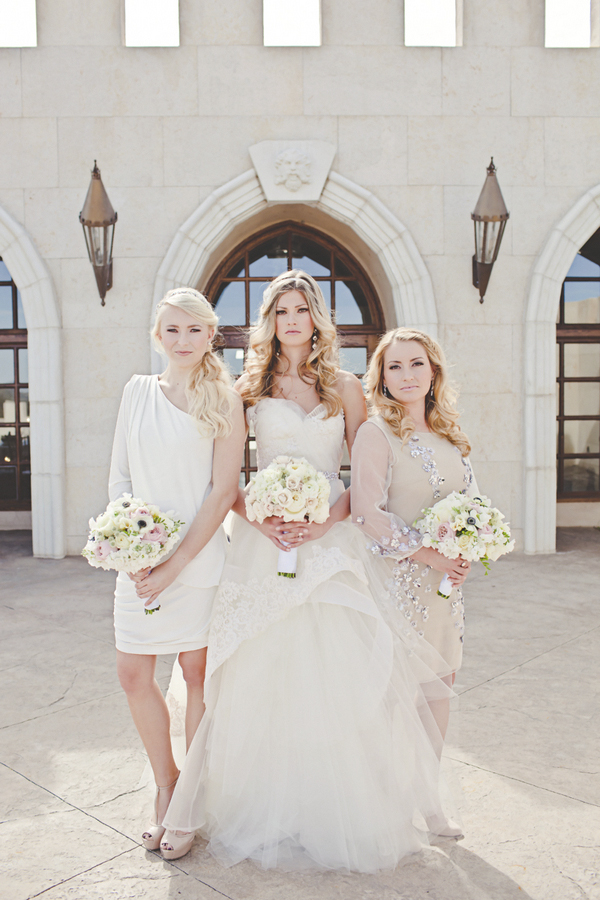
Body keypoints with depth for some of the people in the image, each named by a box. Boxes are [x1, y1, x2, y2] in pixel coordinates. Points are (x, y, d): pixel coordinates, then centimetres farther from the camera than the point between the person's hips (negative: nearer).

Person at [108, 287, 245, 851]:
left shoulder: (224, 401, -2)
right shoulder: (138, 391, 8)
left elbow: (222, 490, -8)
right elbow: (119, 476, 8)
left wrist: (176, 563, -13)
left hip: (199, 557, -3)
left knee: (197, 672, 7)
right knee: (133, 674, 5)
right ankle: (165, 783, 28)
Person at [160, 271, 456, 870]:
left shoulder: (344, 388, 9)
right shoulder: (249, 387, 8)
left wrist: (327, 521, -10)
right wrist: (257, 519, -11)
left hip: (330, 539, 0)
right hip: (262, 539, 0)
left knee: (337, 675, 0)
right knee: (258, 676, 2)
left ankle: (342, 811, 19)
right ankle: (261, 812, 17)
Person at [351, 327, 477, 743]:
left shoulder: (450, 436, 10)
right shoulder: (377, 433, -11)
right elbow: (368, 512, -17)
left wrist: (467, 554, -1)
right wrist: (431, 555, -16)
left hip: (446, 580, 7)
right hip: (400, 578, -6)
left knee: (440, 682, 15)